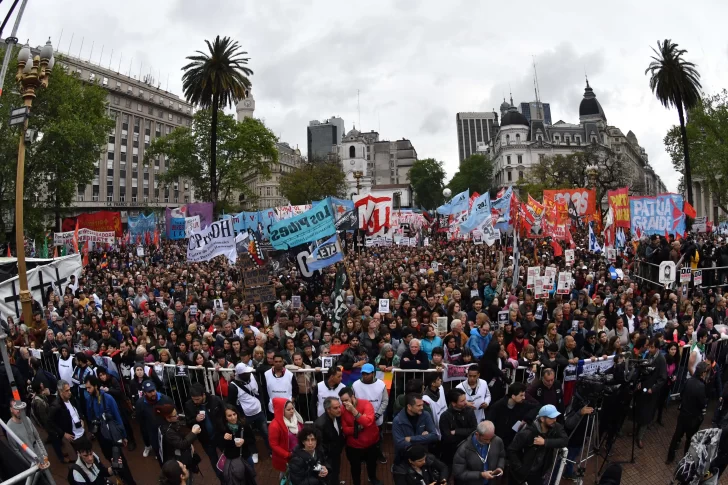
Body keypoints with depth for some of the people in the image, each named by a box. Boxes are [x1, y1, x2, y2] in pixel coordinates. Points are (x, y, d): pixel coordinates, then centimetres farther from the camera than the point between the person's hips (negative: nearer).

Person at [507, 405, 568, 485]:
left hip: (540, 473, 4)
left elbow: (565, 440, -24)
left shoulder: (556, 428, -10)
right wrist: (519, 468, -21)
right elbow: (511, 450, -21)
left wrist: (545, 442, -29)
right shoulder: (528, 432, -24)